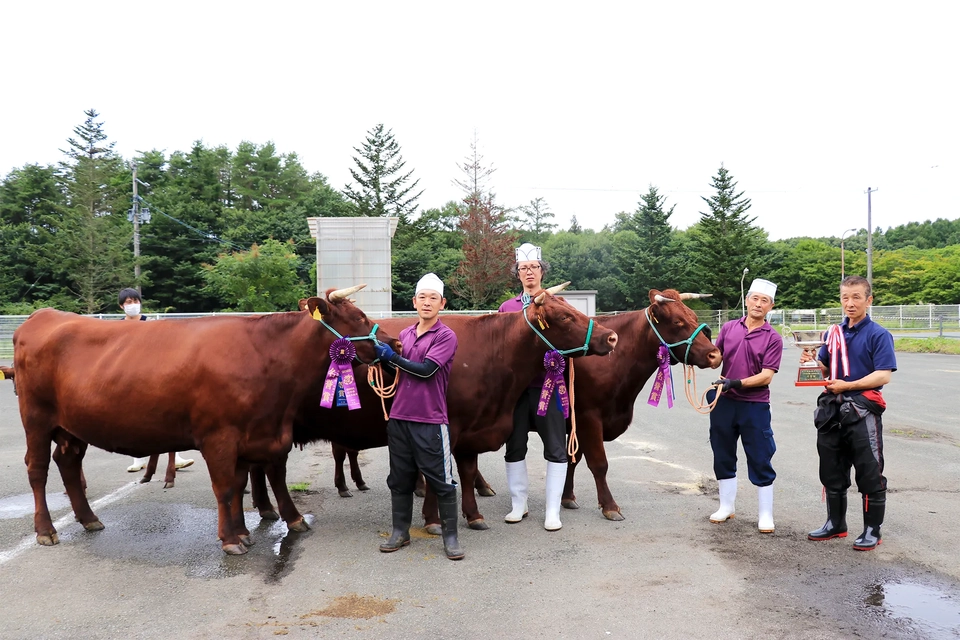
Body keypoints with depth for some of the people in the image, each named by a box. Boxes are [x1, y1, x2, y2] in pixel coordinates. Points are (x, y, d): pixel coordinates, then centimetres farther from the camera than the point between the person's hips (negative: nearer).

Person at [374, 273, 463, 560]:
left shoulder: (446, 336, -6)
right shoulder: (404, 334, 12)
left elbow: (426, 370, -17)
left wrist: (392, 356, -10)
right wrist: (377, 354, 3)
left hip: (431, 421, -6)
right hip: (399, 417, 6)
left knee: (441, 480, 1)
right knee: (400, 478, 13)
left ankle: (450, 536, 12)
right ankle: (400, 532, 26)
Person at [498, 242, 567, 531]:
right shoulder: (507, 307, 10)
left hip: (548, 383, -2)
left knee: (555, 447, 0)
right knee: (515, 446, 9)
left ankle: (552, 511, 9)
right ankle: (518, 505, 22)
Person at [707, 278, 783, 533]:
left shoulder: (773, 339, -4)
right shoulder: (729, 328, 5)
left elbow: (766, 376, -12)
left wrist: (736, 383, -23)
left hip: (755, 406, -3)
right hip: (724, 402, 3)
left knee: (760, 460, 3)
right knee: (723, 455, 13)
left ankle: (765, 514, 15)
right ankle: (727, 506, 28)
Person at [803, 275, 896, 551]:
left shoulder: (878, 335, -8)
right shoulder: (834, 333, 11)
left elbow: (883, 375, -16)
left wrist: (846, 385, -23)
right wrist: (812, 362, -4)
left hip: (862, 411, -6)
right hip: (832, 410, 7)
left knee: (869, 474, 3)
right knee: (832, 472, 15)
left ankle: (872, 530, 16)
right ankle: (835, 523, 30)